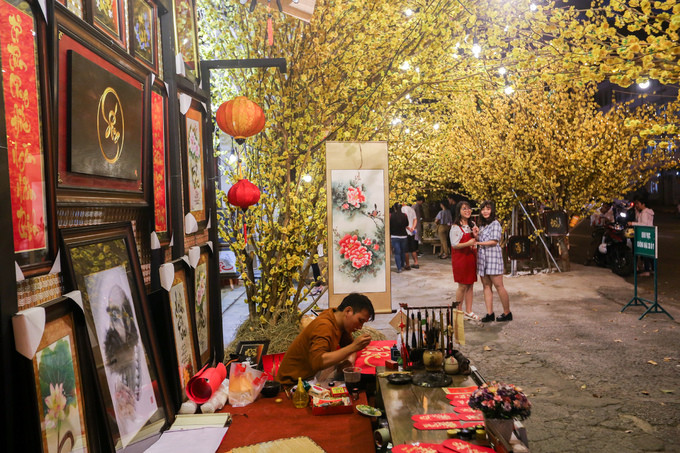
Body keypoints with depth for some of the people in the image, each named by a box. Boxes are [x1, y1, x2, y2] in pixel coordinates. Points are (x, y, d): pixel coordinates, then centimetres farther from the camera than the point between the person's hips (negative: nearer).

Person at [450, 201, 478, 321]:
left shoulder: (472, 224, 11)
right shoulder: (456, 227, -11)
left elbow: (475, 242, 17)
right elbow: (454, 245, -14)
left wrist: (476, 234, -3)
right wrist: (468, 243, -25)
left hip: (471, 257, 7)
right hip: (460, 258, -7)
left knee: (470, 285, 8)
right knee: (462, 286, -1)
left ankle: (468, 312, 16)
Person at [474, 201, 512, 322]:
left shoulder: (495, 224, -5)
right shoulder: (481, 225, 18)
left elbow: (494, 241, -12)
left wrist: (480, 243, -13)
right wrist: (476, 236, 0)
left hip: (493, 255, -7)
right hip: (482, 257, 7)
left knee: (498, 286, -5)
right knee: (486, 286, 4)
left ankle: (507, 313, 4)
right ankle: (489, 313, 7)